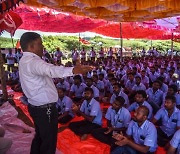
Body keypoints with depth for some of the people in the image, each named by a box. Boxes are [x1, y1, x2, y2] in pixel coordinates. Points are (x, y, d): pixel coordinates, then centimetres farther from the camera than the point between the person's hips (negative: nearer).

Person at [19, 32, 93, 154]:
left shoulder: (25, 60, 11)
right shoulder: (33, 61, -24)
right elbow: (50, 70, -44)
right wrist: (73, 70, -59)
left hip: (37, 106, 10)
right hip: (45, 109, -10)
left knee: (40, 136, 26)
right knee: (49, 141, 6)